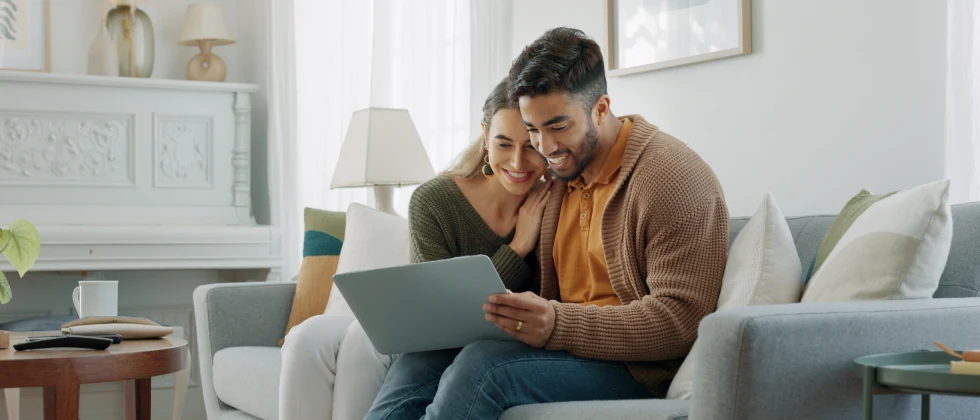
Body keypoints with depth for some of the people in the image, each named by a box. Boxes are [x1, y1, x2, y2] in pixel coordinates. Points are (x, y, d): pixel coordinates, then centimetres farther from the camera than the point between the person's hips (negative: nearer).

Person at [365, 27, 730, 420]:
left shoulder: (671, 179, -13)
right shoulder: (563, 174, 14)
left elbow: (680, 320, -20)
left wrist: (557, 324, -30)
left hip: (637, 369, -8)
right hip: (565, 345, 8)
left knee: (482, 365, -29)